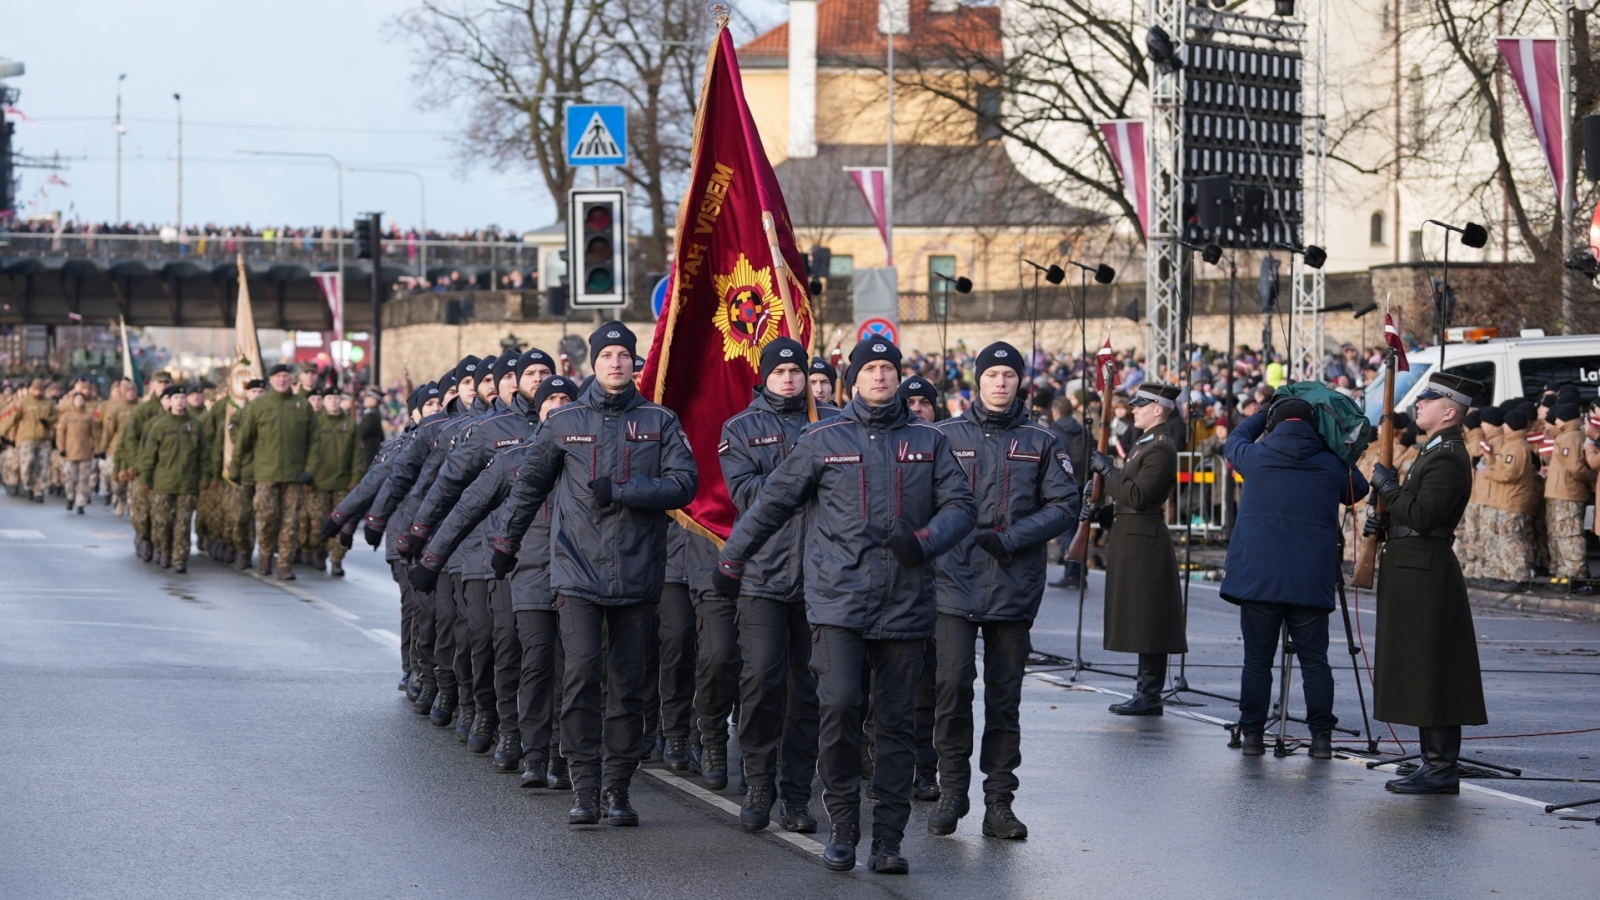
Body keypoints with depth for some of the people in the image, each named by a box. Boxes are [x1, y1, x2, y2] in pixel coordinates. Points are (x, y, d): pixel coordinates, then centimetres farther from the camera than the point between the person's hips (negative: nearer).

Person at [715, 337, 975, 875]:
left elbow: (959, 504, 7)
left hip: (904, 603, 2)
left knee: (897, 721, 3)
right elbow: (772, 504, 12)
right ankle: (842, 828, -1)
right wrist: (730, 561, 16)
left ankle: (888, 839, 8)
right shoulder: (823, 440, 6)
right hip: (838, 601, -2)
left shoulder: (928, 441, 10)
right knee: (838, 707, -14)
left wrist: (923, 541, -12)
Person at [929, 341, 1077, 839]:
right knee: (952, 683, -9)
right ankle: (952, 791, 4)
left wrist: (1010, 539, -9)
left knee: (1005, 694, 5)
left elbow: (1065, 506, 1)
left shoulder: (1042, 443, 8)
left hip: (1014, 587, 1)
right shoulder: (944, 437, 6)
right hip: (955, 583, -1)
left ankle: (998, 801, 10)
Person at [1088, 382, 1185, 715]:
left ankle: (1150, 696, -5)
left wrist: (1107, 470, -14)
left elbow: (1137, 496, -23)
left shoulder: (1161, 449, -14)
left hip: (1145, 541, -11)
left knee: (1148, 622, -7)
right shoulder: (1144, 445, 18)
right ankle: (1145, 691, 16)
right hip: (1131, 539, 11)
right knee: (1142, 624, 12)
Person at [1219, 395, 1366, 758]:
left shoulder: (1255, 456, 1)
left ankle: (1252, 734, 6)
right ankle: (1321, 735, 2)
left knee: (1257, 660, 5)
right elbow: (1357, 490, 21)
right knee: (1314, 660, 5)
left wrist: (1264, 414, 38)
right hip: (1311, 580, 1)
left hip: (1257, 577, 0)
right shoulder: (1331, 465, 3)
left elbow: (1236, 439, 24)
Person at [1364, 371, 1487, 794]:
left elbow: (1423, 516, -24)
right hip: (1415, 572, 11)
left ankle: (1442, 768, -6)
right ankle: (1435, 762, 17)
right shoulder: (1435, 453, 18)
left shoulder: (1447, 458, -16)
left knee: (1430, 674, -8)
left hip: (1425, 576, -11)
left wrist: (1388, 487, -13)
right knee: (1422, 676, 13)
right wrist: (1384, 523, 9)